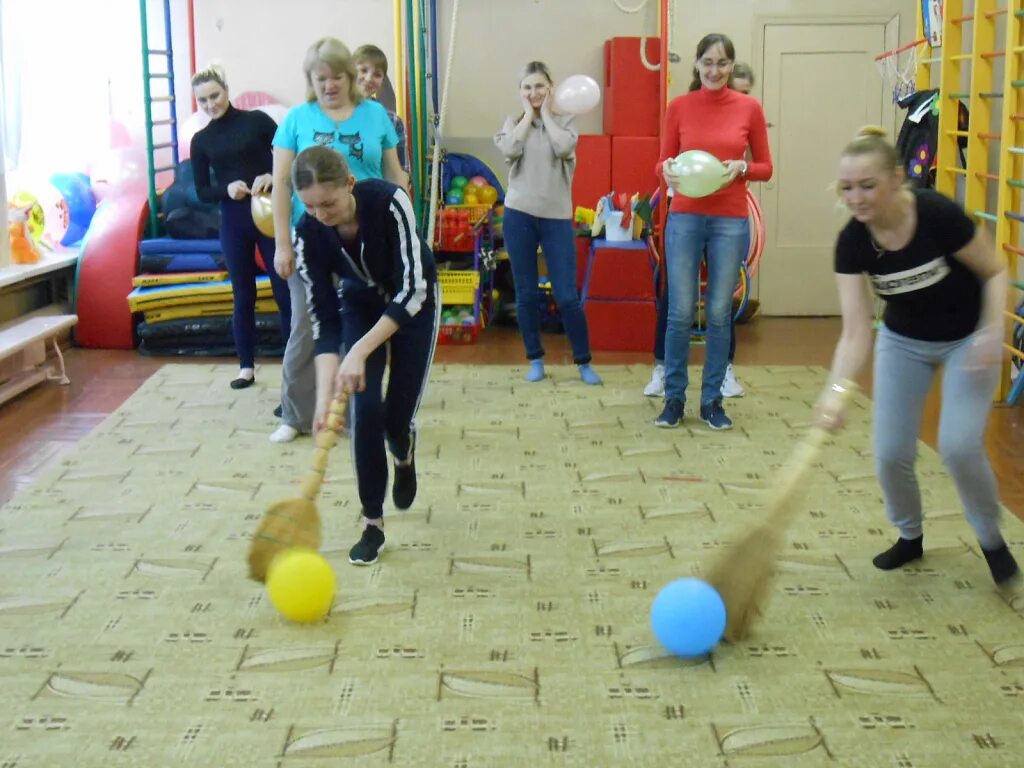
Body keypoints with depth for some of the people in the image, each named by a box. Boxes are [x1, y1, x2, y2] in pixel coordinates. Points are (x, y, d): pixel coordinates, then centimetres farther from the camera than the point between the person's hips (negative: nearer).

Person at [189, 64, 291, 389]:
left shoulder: (256, 120, -1)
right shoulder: (201, 140, 6)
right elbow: (202, 192, 6)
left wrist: (273, 176, -20)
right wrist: (227, 189, -13)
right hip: (233, 221, 3)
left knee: (285, 290, -2)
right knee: (243, 295, 9)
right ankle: (247, 366, 19)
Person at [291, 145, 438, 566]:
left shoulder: (389, 201, -35)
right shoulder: (308, 234, -25)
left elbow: (411, 290, -35)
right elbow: (324, 323, -23)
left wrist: (360, 351, -42)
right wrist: (325, 396, -34)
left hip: (413, 300, -2)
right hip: (360, 302, 2)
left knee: (398, 414, -4)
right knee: (366, 409, -12)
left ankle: (405, 456, 34)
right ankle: (373, 522, 3)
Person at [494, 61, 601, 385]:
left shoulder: (565, 121, 4)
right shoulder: (513, 122, 7)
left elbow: (563, 148, -17)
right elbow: (509, 150, -14)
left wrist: (546, 115, -5)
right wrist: (528, 115, -5)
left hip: (557, 217, -1)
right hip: (519, 215, 1)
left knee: (567, 296, -3)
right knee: (526, 294, 6)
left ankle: (584, 361, 10)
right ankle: (535, 359, 20)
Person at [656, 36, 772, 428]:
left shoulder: (749, 108, 2)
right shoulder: (678, 107, 2)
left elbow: (765, 167, 7)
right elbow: (663, 162, 6)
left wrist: (742, 168, -14)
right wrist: (668, 170, -17)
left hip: (730, 221, 0)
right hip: (685, 217, 0)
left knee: (719, 313, 5)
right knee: (680, 312, 1)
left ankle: (712, 400, 16)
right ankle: (674, 397, 15)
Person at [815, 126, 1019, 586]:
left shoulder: (940, 216, -31)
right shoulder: (852, 243, -22)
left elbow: (995, 271, -15)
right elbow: (856, 331, -26)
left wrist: (993, 331, -30)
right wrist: (835, 392, -41)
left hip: (967, 339, -3)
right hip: (903, 341, 3)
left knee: (959, 445, -17)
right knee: (891, 452, -3)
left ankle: (992, 539, 10)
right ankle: (910, 536, 26)